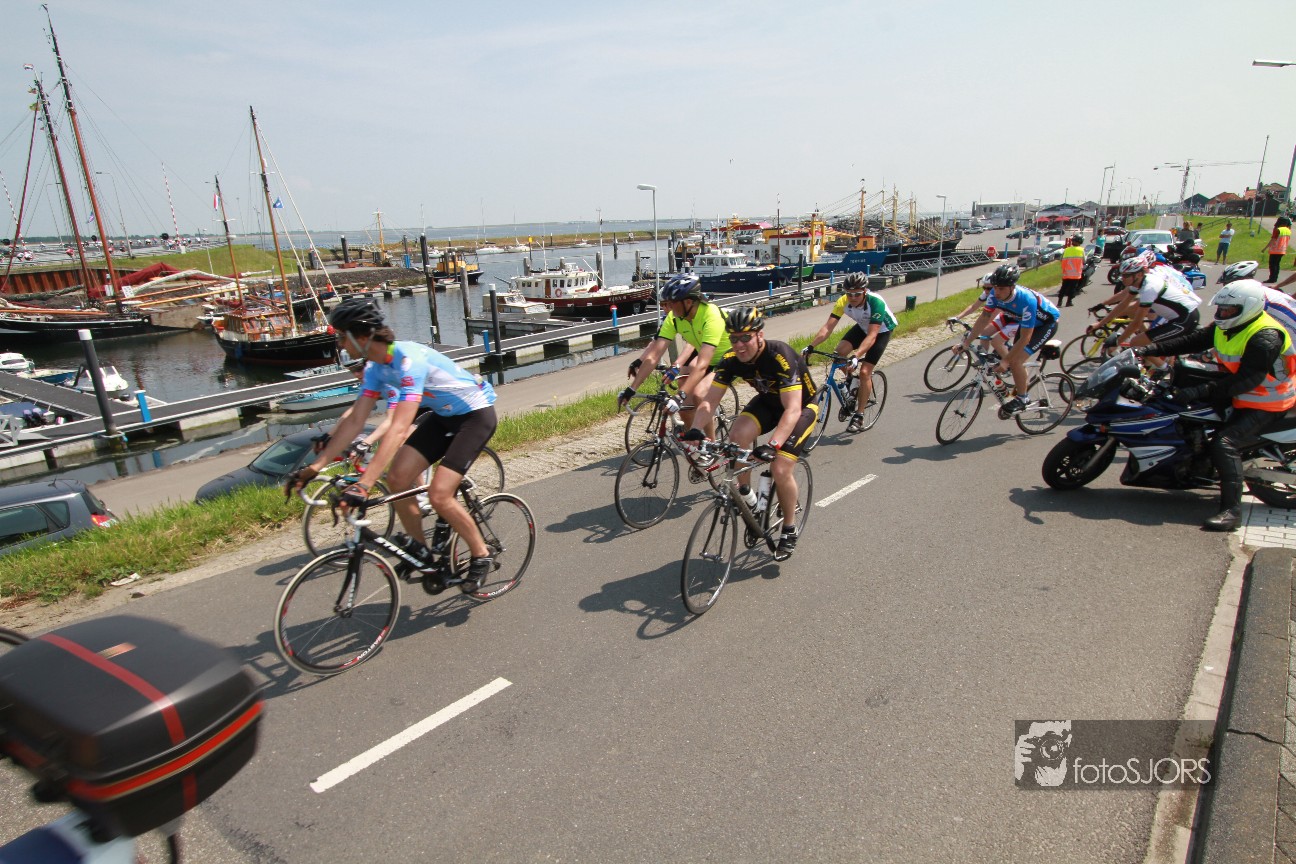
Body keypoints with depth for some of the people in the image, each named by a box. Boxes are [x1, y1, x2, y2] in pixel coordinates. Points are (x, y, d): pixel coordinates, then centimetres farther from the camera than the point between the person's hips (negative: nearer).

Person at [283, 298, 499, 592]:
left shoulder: (409, 359, -32)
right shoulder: (376, 367, -4)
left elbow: (399, 429, -40)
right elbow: (354, 419, -1)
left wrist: (364, 484, -44)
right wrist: (314, 466, -5)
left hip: (476, 413, -8)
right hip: (444, 414, 8)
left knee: (439, 495, -16)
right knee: (398, 476, -6)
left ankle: (481, 557, 5)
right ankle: (418, 549, 14)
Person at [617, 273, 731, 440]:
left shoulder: (711, 315, -35)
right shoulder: (674, 318, -17)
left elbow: (702, 364, -44)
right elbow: (653, 355, -20)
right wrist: (631, 389, -26)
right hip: (705, 355, 6)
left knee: (698, 394, -28)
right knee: (685, 411, -4)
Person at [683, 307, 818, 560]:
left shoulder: (780, 356, -35)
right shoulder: (732, 359, -19)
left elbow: (793, 409, -42)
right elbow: (710, 400, -19)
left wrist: (773, 445, -55)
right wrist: (696, 429, -38)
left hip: (802, 405, -4)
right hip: (768, 400, 5)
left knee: (780, 468, -19)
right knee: (737, 436, -27)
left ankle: (789, 530, 6)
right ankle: (745, 493, -1)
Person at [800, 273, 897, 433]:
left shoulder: (876, 302, -38)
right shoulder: (843, 302, -25)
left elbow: (872, 336, -42)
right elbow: (828, 327, -31)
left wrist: (856, 356, -55)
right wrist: (810, 346, -43)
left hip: (882, 330, -5)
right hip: (863, 327, 5)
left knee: (864, 372, -16)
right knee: (840, 352, -21)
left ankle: (859, 416, -3)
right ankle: (857, 387, 5)